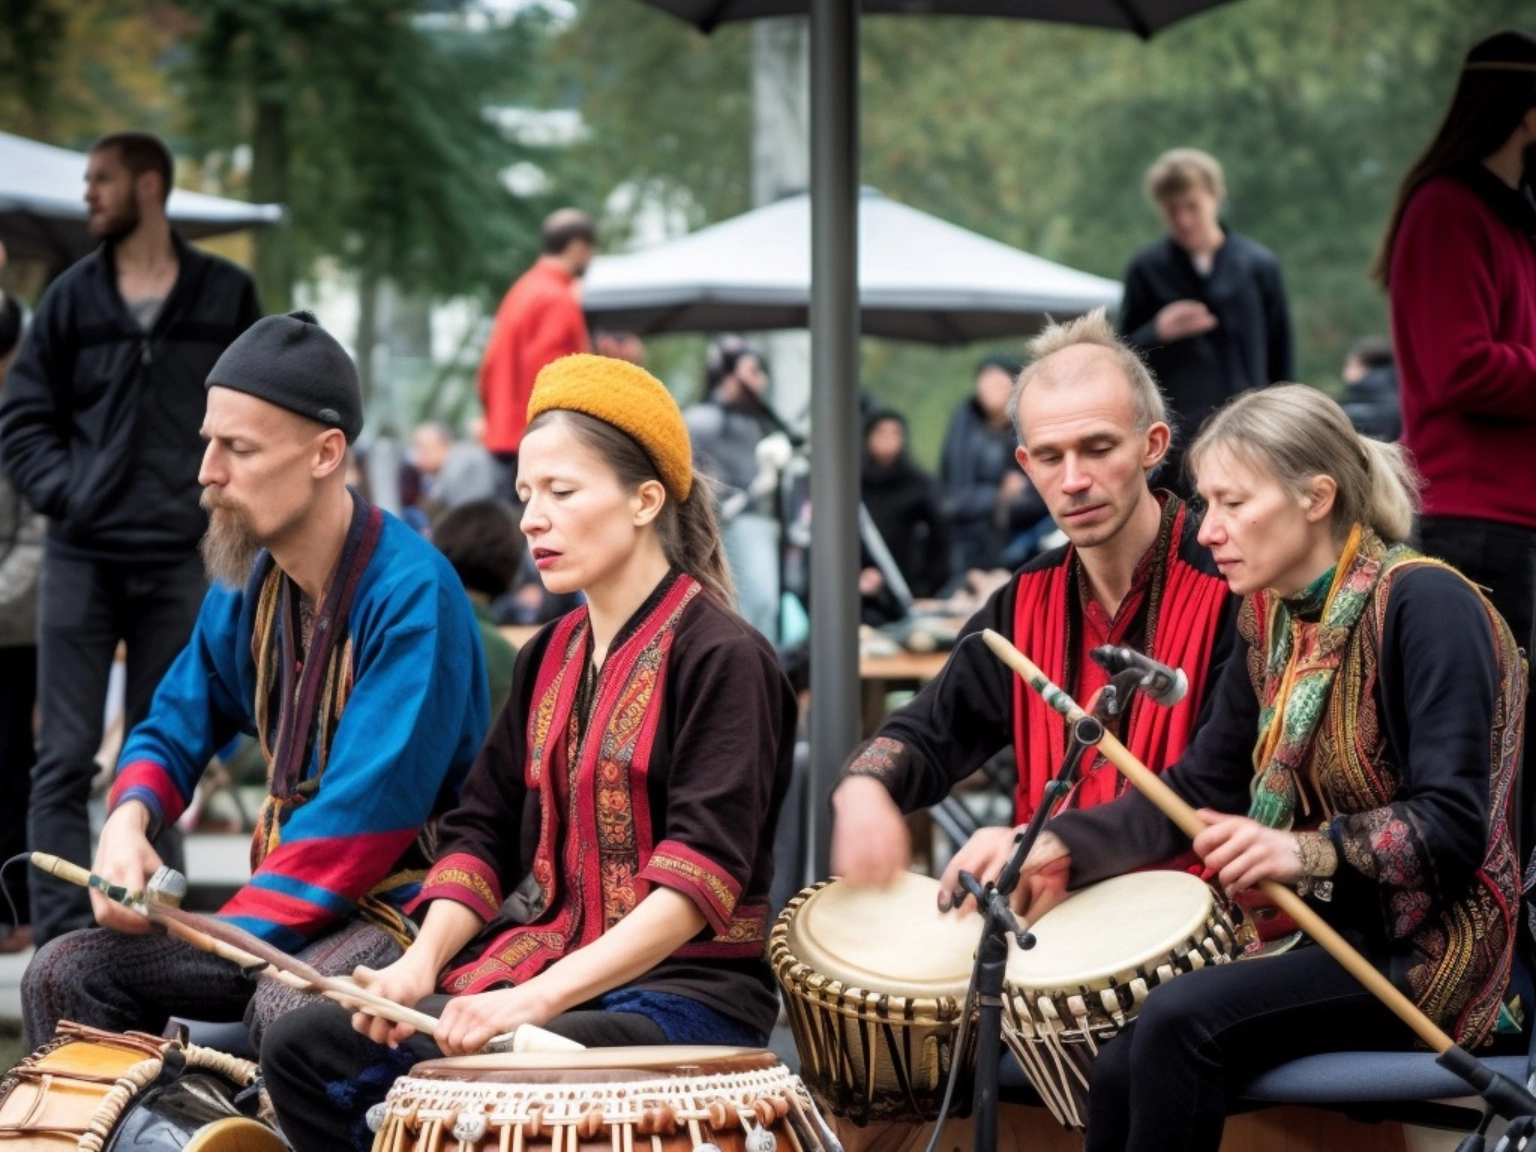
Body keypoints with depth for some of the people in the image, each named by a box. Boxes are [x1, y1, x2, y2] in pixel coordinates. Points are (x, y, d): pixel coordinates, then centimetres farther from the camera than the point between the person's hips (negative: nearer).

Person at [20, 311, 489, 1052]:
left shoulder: (411, 593, -18)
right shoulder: (246, 587, 7)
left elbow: (365, 818, -23)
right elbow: (175, 730, 19)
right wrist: (130, 817, -5)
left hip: (408, 902, -8)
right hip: (286, 893, 8)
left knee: (285, 1006, -37)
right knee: (63, 973, -6)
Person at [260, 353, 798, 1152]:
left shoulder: (720, 659, -9)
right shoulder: (550, 660, 15)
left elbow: (699, 875, -19)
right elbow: (484, 832, 14)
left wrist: (539, 998, -27)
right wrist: (423, 961, -7)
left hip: (684, 989, -8)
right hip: (537, 964, 8)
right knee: (304, 1052, -5)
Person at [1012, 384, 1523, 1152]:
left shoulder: (1422, 603, -15)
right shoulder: (1272, 618, 10)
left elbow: (1453, 828, -21)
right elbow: (1203, 786, 12)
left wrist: (1312, 851, -34)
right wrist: (1064, 847, -3)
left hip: (1429, 951, -7)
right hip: (1328, 930, 7)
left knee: (1182, 1019, -27)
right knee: (1120, 1072, -15)